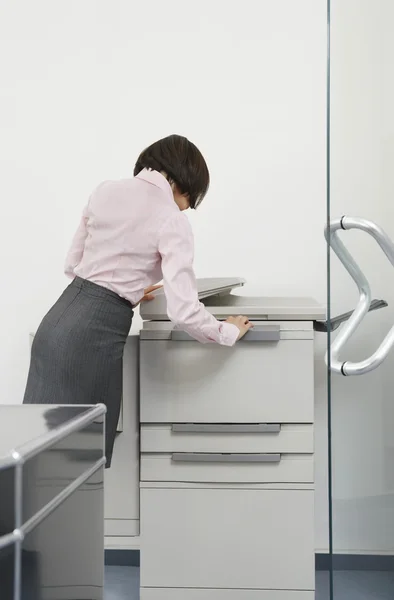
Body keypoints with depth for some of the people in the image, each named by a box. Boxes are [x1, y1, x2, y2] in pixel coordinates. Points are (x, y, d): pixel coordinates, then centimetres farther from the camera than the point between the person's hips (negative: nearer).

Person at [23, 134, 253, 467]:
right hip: (96, 333, -6)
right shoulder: (172, 221, -8)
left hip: (56, 322, 7)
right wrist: (228, 332, 1)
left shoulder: (105, 192, 10)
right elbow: (182, 310, -16)